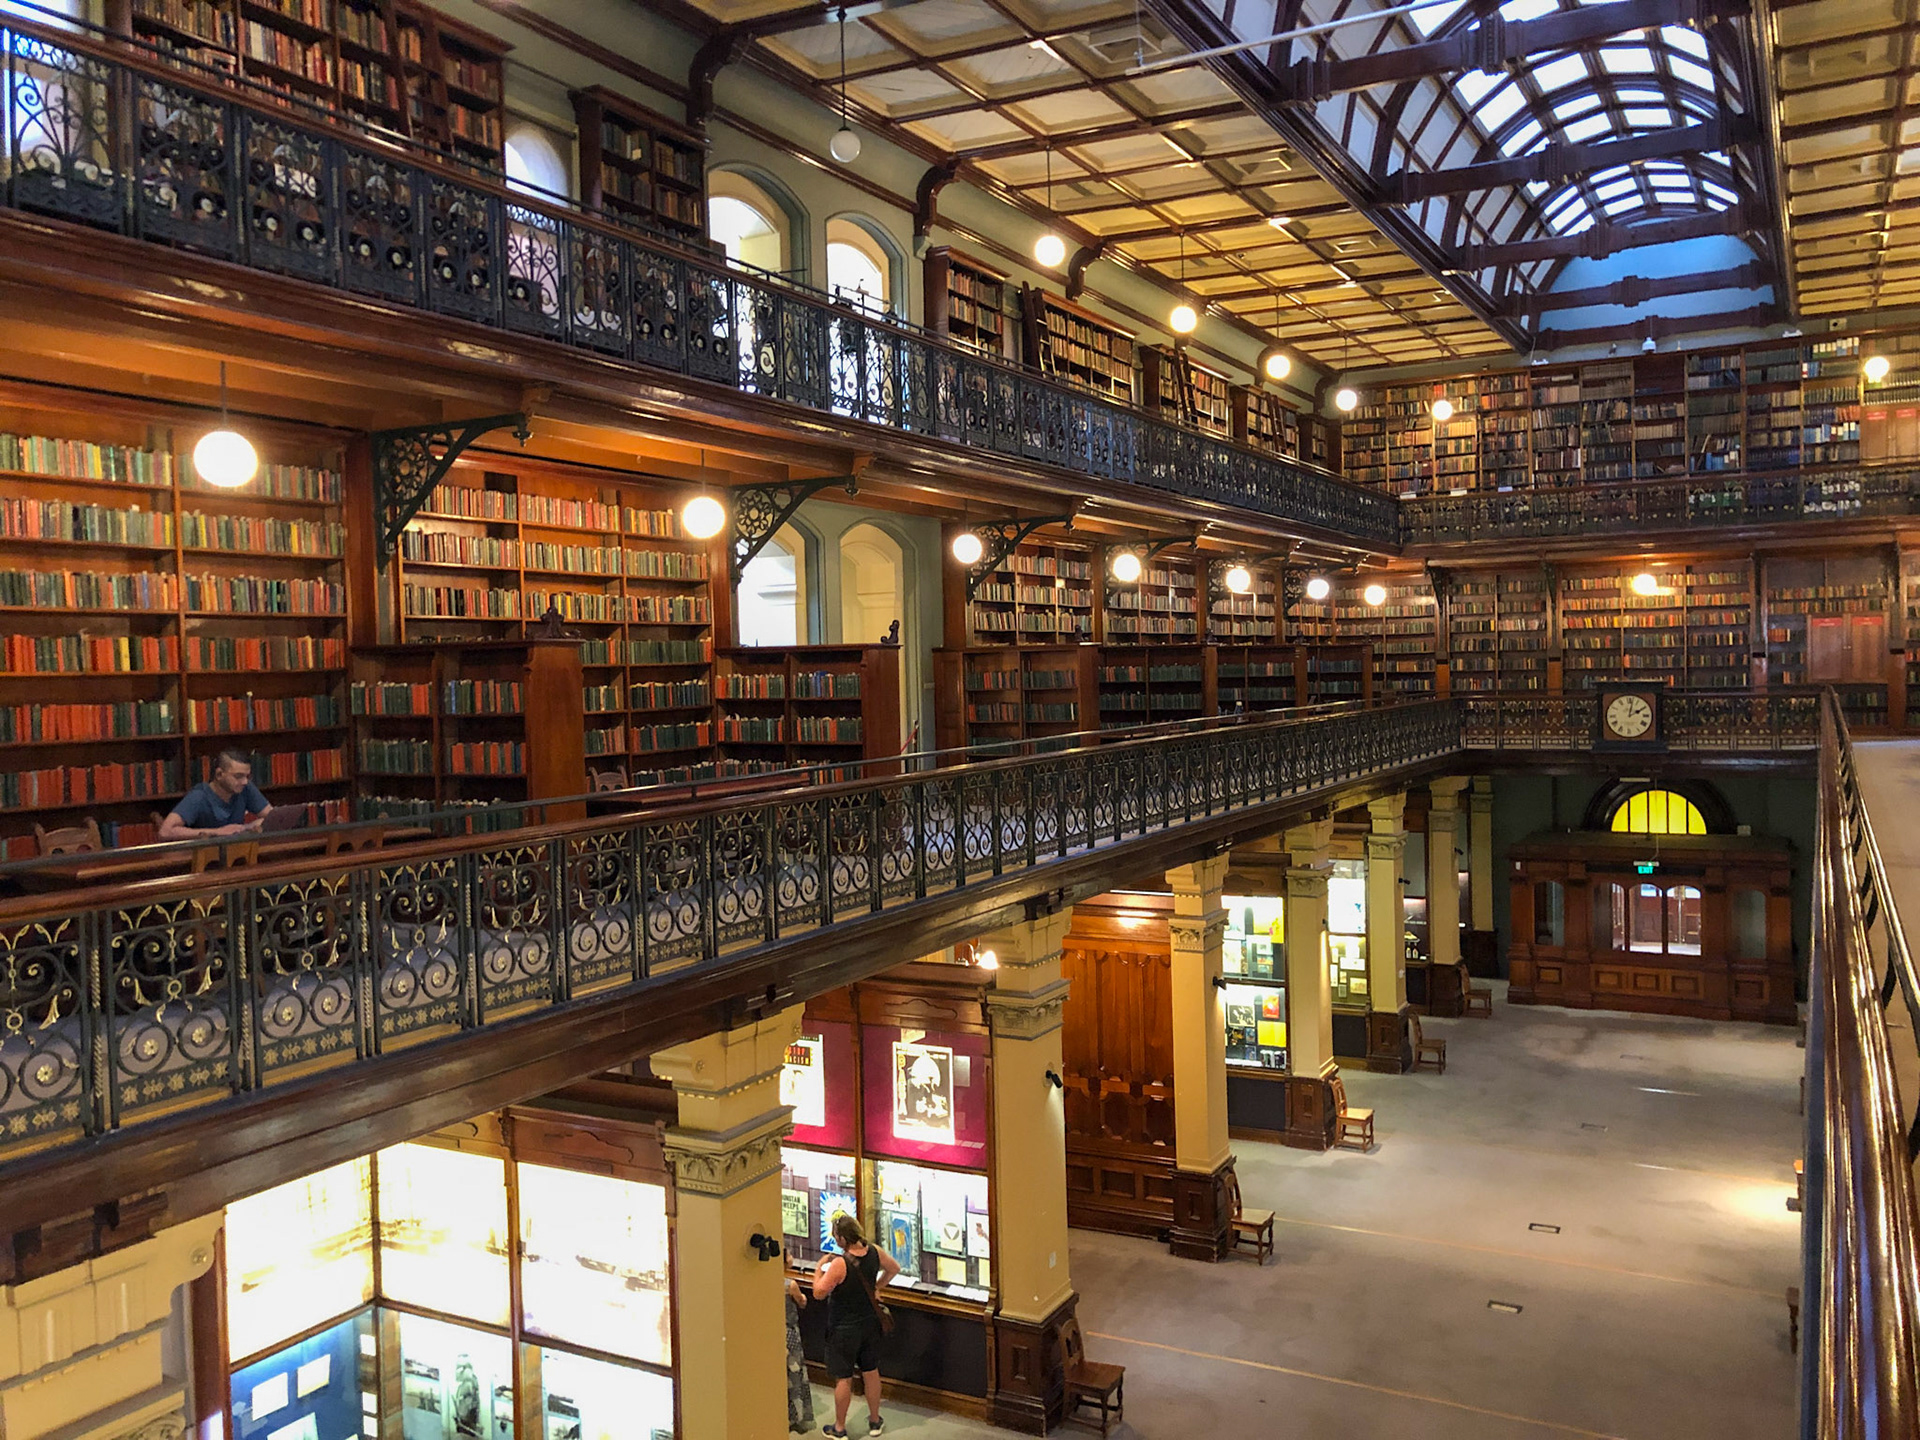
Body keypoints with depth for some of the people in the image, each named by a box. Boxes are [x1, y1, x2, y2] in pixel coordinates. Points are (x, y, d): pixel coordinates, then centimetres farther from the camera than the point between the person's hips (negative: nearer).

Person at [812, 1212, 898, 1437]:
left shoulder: (840, 1264, -28)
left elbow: (819, 1292, -19)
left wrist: (820, 1268, -8)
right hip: (870, 1323, 6)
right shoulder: (874, 1253, -9)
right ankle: (875, 1421, 32)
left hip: (844, 1329, -6)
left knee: (843, 1379, 8)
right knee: (871, 1372, 18)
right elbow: (894, 1268, 9)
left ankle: (839, 1428, 22)